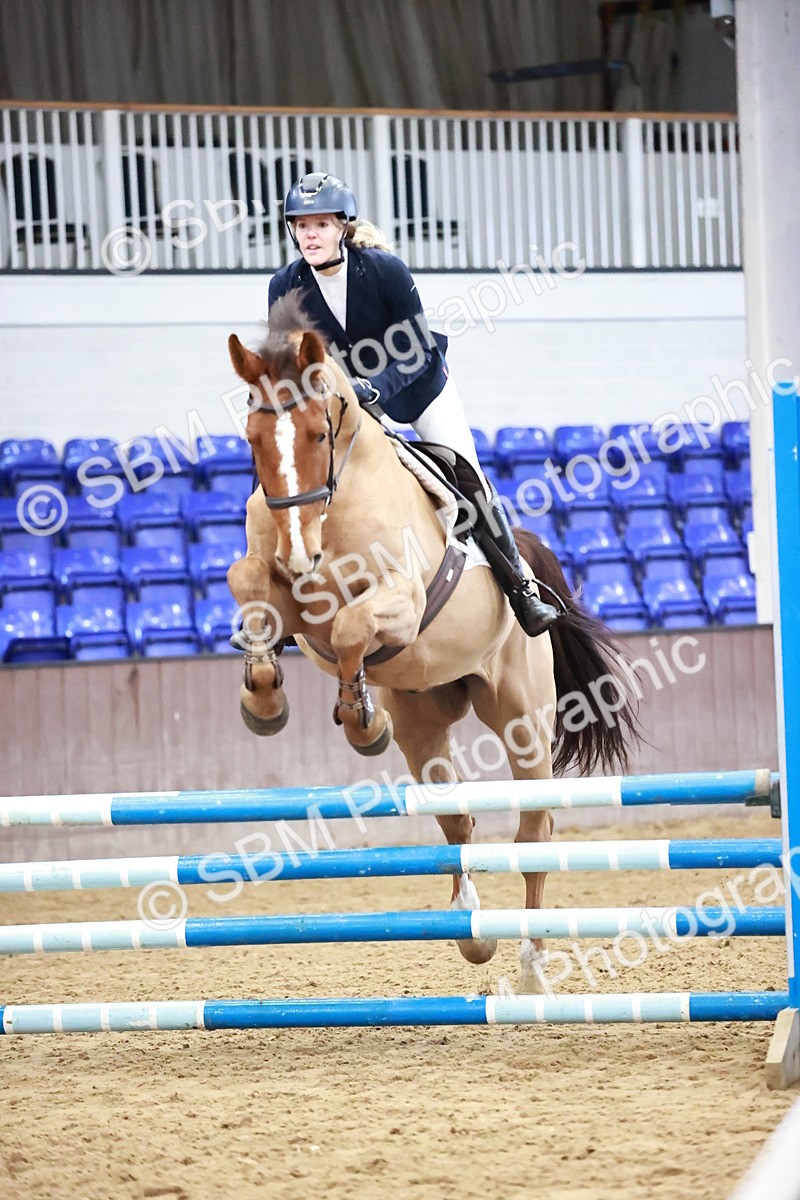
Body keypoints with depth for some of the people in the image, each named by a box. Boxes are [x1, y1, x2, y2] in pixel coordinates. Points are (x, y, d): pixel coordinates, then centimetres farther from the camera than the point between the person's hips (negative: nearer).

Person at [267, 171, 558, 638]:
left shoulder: (385, 268, -28)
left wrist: (376, 387, -41)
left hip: (419, 385, -3)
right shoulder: (286, 287, -20)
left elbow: (419, 348, -25)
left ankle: (519, 587, 8)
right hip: (343, 395, 3)